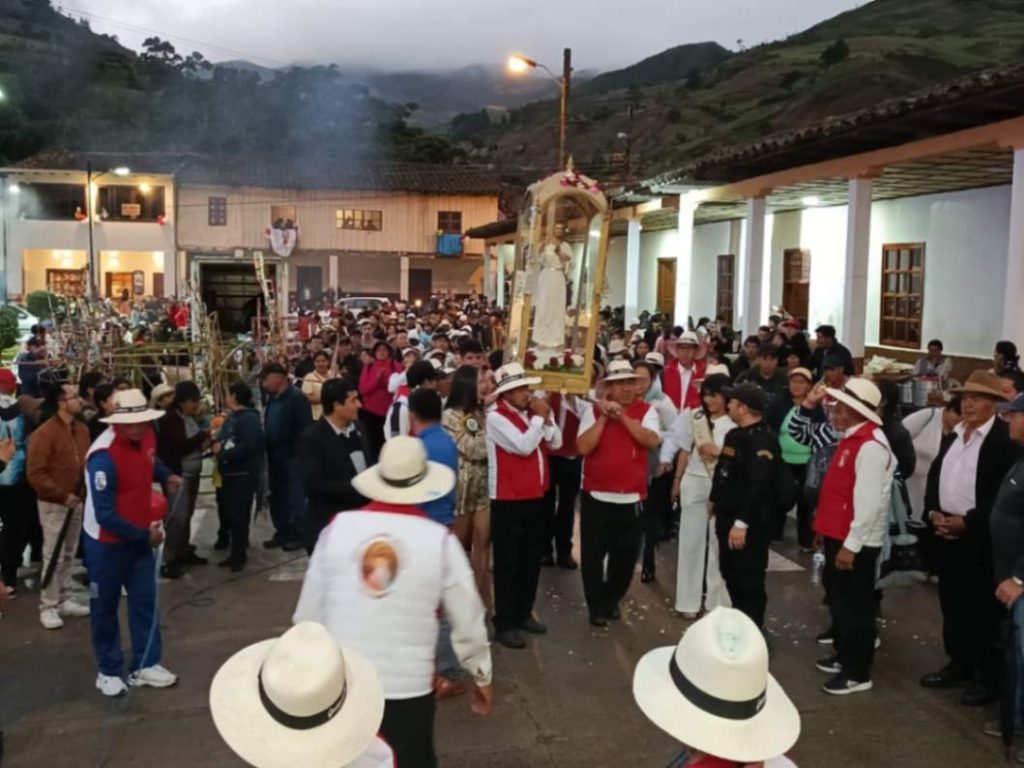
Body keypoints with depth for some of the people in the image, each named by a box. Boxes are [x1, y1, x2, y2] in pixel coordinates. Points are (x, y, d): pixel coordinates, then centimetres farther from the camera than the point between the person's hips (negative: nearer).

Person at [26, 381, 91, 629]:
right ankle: (48, 607, 8)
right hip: (53, 504, -6)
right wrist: (62, 495, -18)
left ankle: (64, 601, 24)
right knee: (53, 557, -2)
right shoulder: (44, 433, -16)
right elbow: (35, 474, -17)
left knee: (69, 555, 14)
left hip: (76, 501, 7)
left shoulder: (82, 429, 5)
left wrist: (85, 490, 2)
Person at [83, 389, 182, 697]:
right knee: (106, 607, 10)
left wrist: (167, 475, 0)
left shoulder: (146, 437, -7)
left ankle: (145, 665, 23)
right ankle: (109, 671, 24)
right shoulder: (104, 457, -29)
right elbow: (105, 516, -27)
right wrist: (144, 535, -21)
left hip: (141, 536, 7)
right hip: (107, 542, -7)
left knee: (145, 600, 11)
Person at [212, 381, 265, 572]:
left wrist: (222, 453, -18)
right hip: (230, 473, 9)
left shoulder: (249, 418, -15)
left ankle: (240, 554, 6)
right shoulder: (232, 416, 14)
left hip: (244, 474, -9)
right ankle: (236, 552, 21)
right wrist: (217, 445, -3)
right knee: (230, 514, 12)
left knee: (238, 515, -4)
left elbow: (247, 446, -24)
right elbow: (224, 438, 18)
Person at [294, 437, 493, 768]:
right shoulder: (440, 540, -9)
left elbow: (309, 609, 2)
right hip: (408, 686, -1)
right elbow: (467, 619, -2)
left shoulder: (339, 526, -6)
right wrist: (481, 674, 14)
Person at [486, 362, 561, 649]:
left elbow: (555, 443, 6)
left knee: (531, 559, 16)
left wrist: (546, 418, -8)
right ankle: (504, 623, 11)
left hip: (536, 496, 7)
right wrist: (539, 418, -13)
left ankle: (523, 613, 30)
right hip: (508, 500, -7)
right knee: (507, 562, 1)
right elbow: (523, 445, -25)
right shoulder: (496, 417, -14)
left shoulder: (531, 413, 8)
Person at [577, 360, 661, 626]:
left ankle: (612, 599, 33)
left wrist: (623, 417, -22)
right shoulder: (594, 411, -3)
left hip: (631, 498, 1)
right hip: (597, 496, -1)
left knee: (626, 554, 11)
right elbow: (584, 447, -15)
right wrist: (604, 417, -19)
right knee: (593, 554, 5)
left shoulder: (646, 411, -1)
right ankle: (596, 605, 22)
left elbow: (652, 441, -19)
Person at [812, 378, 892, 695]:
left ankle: (858, 673, 14)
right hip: (838, 535, 10)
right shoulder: (852, 438, 10)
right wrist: (826, 529, 20)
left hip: (855, 542, -10)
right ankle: (844, 656, 35)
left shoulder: (871, 446, -21)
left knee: (854, 606, 2)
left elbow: (868, 502, -25)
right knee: (839, 601, 20)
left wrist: (851, 545, -23)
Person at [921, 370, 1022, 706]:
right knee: (952, 603, 15)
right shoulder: (954, 435, 12)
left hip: (980, 537, -7)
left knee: (982, 609, 2)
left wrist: (967, 522, -17)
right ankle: (959, 663, 29)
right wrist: (933, 512, -1)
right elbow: (935, 475, 15)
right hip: (945, 531, 7)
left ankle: (988, 676, 15)